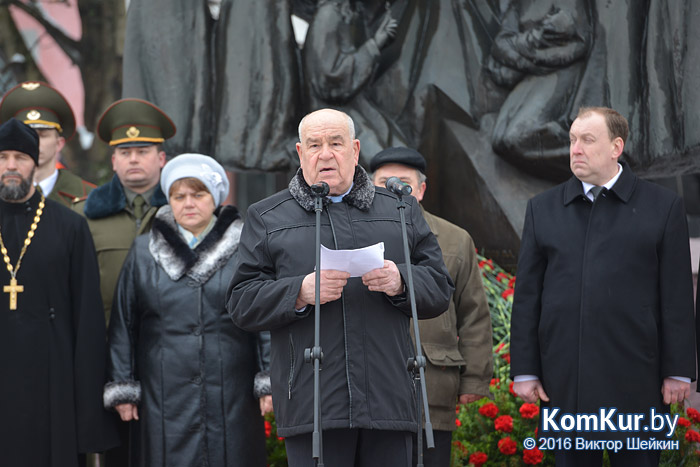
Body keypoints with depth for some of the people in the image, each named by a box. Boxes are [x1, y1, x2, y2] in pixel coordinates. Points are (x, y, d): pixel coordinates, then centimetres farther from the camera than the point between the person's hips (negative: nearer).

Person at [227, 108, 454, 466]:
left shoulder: (401, 211, 17)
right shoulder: (266, 219, 12)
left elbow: (440, 289, 12)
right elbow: (242, 303, 4)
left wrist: (400, 281, -10)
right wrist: (301, 292, -13)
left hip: (388, 399, 2)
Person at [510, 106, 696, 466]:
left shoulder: (662, 208, 3)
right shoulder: (543, 209, 10)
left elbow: (677, 299, 1)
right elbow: (527, 297, 9)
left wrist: (678, 371, -2)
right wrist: (525, 370, 4)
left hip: (634, 381, -2)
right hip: (564, 380, 2)